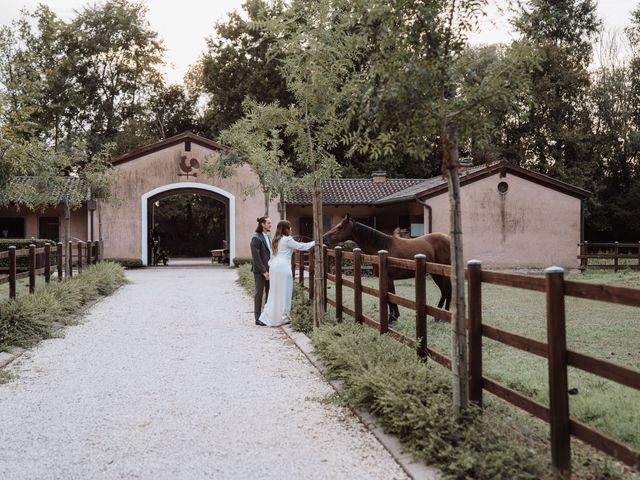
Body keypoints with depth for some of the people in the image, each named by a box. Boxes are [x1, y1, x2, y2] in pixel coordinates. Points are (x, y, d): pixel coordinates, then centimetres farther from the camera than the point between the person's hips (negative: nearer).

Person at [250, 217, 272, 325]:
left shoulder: (268, 237, 14)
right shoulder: (256, 238, -10)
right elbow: (256, 257, -15)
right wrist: (264, 271, -17)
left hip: (269, 269, 7)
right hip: (260, 270, -7)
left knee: (270, 293, 7)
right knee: (259, 293, -1)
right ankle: (258, 318, 6)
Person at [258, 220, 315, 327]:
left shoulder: (277, 240, 17)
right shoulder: (287, 239, -7)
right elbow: (300, 246, -1)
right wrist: (314, 243, 9)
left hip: (274, 267, 8)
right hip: (283, 268, -8)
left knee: (274, 293, 12)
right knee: (284, 294, 1)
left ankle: (266, 317, 10)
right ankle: (282, 318, 6)